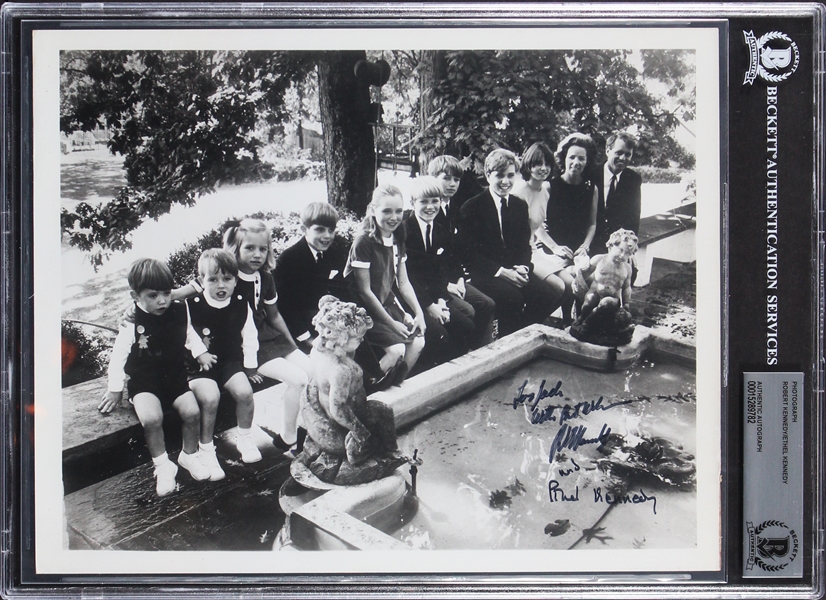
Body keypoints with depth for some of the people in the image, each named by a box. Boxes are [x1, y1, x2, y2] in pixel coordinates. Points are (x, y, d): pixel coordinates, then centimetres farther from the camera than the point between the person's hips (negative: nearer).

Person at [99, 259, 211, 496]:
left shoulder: (180, 311, -3)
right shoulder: (132, 324, -14)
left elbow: (189, 334, 18)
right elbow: (118, 355, -6)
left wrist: (200, 352, 4)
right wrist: (115, 389, -4)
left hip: (175, 376, 4)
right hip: (144, 381, -3)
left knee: (192, 411, -19)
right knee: (151, 418, -29)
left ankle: (189, 454, 10)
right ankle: (162, 465, -6)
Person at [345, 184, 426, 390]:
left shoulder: (397, 239, 6)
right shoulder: (363, 243, -19)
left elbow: (403, 282, 10)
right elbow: (364, 291, -18)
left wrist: (418, 313, -2)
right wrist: (392, 324, -16)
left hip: (388, 303, 8)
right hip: (365, 311, -8)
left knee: (418, 341, -9)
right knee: (396, 349, -22)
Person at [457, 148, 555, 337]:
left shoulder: (520, 206, 14)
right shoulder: (471, 208, -3)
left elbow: (525, 245, 15)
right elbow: (469, 252, -9)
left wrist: (523, 267, -8)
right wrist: (501, 271, -18)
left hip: (514, 270, 5)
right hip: (484, 272, -5)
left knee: (542, 295, -21)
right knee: (512, 298, -32)